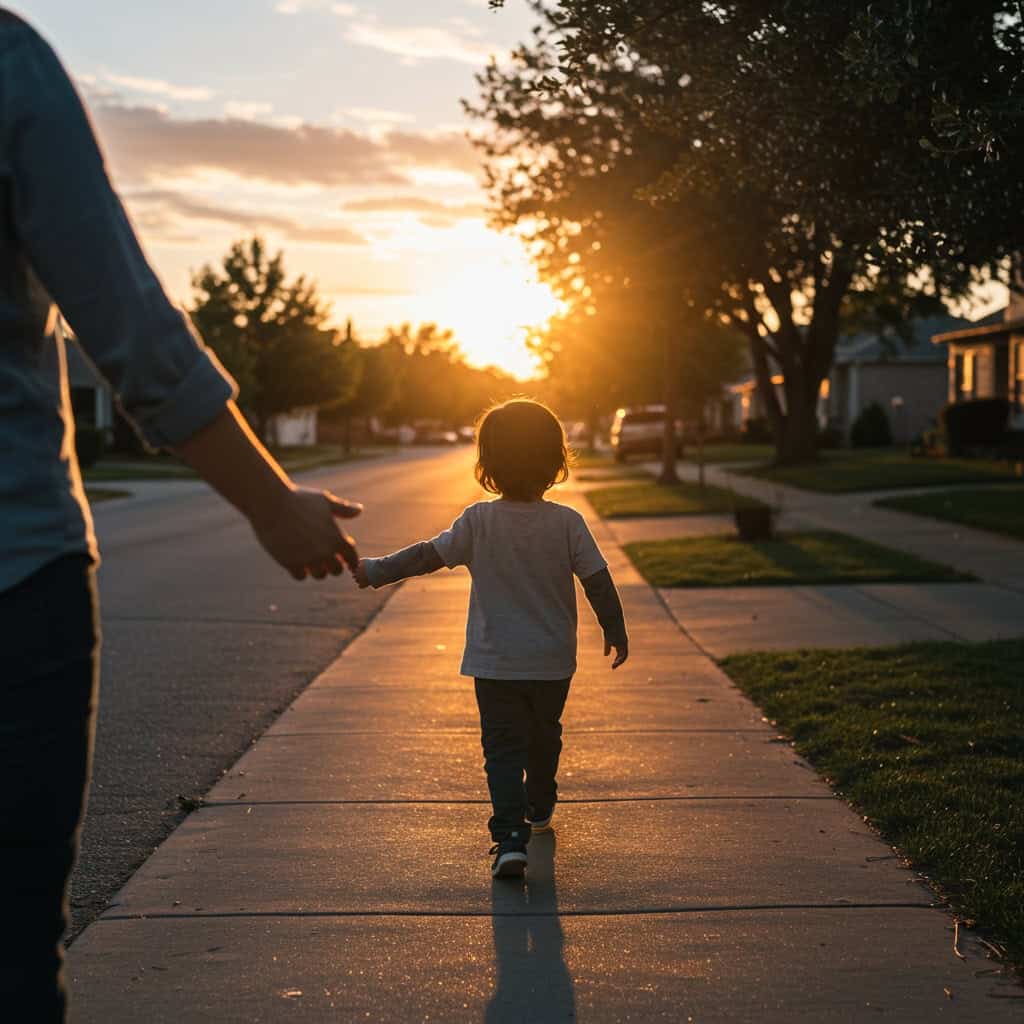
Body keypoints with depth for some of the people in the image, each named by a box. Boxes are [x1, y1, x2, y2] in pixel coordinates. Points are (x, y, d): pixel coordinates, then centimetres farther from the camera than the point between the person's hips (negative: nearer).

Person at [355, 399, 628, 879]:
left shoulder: (479, 521, -11)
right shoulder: (567, 523, -9)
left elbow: (428, 555, -7)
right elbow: (598, 582, -6)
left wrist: (375, 571, 6)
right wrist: (615, 630, 9)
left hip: (495, 664, -2)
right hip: (553, 662, 2)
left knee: (503, 747, 0)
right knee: (544, 737, 23)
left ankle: (510, 834, -16)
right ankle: (539, 807, 43)